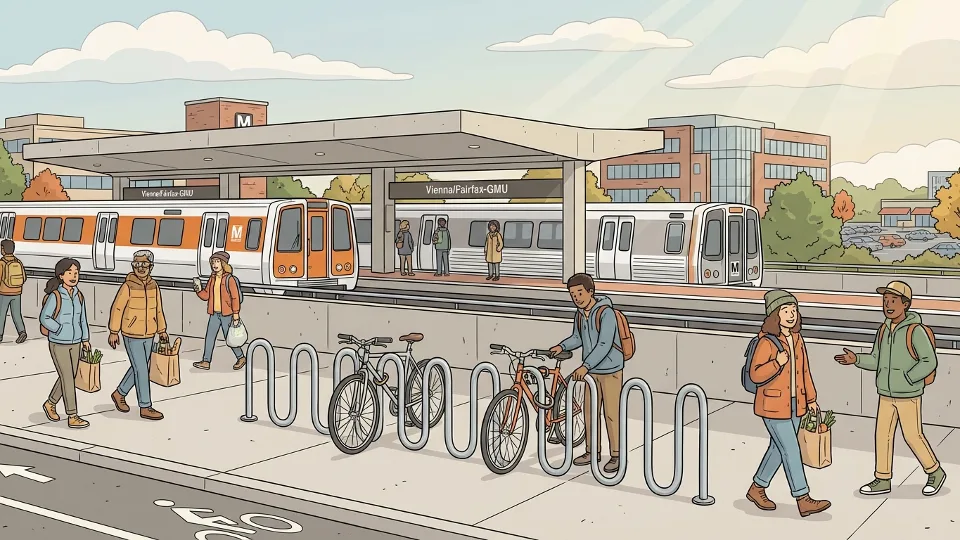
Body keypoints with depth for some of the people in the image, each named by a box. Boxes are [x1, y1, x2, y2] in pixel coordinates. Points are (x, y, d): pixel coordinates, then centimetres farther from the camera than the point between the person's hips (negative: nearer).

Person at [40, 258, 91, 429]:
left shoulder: (79, 296, 3)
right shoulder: (55, 296, -15)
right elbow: (44, 318, -14)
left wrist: (85, 339, 11)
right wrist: (61, 330, -16)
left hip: (74, 344, 6)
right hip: (58, 344, -6)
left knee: (69, 378, 13)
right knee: (68, 379, -5)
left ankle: (50, 403, 37)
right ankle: (72, 417, 1)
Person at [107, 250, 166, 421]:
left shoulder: (154, 286, 2)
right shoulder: (128, 286, -15)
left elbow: (158, 309, 10)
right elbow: (117, 308, -11)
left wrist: (162, 330, 11)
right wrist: (114, 332, -11)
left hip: (148, 336, 6)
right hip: (132, 336, -6)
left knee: (138, 368, 16)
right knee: (142, 371, -5)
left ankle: (119, 394, 37)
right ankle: (145, 408, 4)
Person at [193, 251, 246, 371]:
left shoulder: (229, 279, -11)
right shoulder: (212, 278, 7)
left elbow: (235, 298, -12)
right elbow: (206, 295, 10)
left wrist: (236, 316, -15)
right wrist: (198, 289, -11)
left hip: (226, 314, -6)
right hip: (214, 314, 6)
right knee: (209, 337, 1)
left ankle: (241, 358, 20)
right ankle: (206, 361, 5)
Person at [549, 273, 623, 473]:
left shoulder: (606, 313, -21)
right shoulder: (580, 314, 1)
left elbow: (604, 345, -28)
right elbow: (577, 338, 17)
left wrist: (585, 366, -33)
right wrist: (562, 346, -2)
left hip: (610, 371, -7)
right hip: (592, 371, 7)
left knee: (611, 413, -2)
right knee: (589, 412, 12)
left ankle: (616, 455, 9)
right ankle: (592, 451, 25)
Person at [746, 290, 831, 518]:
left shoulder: (797, 339, 4)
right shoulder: (766, 342, -18)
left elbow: (804, 371, 13)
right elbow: (755, 375, -20)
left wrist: (811, 399, 15)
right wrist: (777, 363, -34)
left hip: (795, 405, 8)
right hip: (773, 406, -8)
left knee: (779, 448, 14)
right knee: (791, 451, -5)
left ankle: (756, 489, 30)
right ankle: (804, 501, 2)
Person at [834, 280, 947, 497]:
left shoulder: (915, 330, -16)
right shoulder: (883, 329, 5)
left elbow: (929, 361, -17)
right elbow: (877, 361, 10)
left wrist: (906, 379, -22)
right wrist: (856, 359, -7)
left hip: (908, 395, -6)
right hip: (886, 395, 7)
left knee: (913, 436, 2)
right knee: (882, 436, 7)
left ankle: (935, 472, 24)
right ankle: (882, 480, 15)